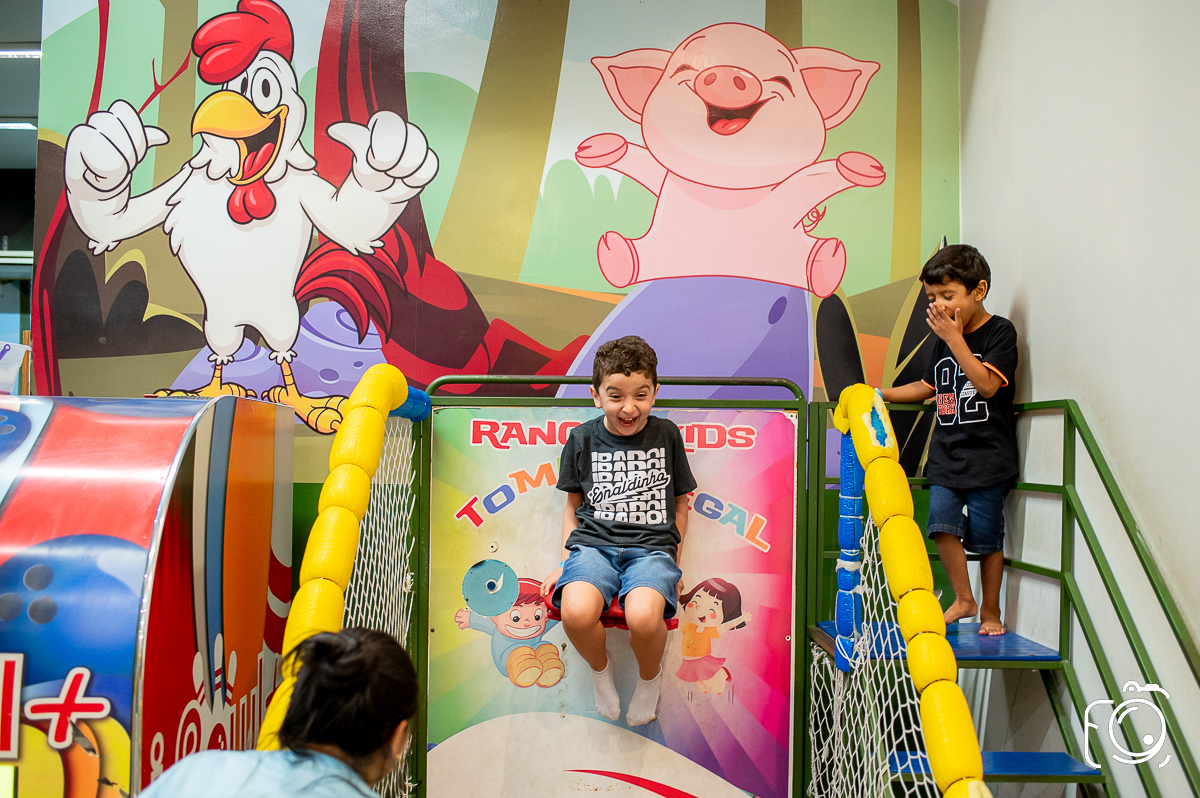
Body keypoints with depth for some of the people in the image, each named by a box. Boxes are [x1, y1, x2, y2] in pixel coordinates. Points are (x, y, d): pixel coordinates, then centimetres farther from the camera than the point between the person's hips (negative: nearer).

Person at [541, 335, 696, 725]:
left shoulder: (666, 435, 8)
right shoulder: (583, 438, 8)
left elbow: (680, 503, 16)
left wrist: (673, 564, 9)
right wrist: (566, 562, 9)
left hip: (651, 546, -1)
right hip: (593, 543, 1)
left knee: (644, 617, -34)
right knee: (576, 613, -33)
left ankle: (649, 677, 3)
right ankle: (600, 668, 4)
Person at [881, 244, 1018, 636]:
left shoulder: (1000, 331, -6)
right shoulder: (943, 337, 12)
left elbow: (987, 384, -21)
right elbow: (929, 386, 25)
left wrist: (955, 338, -22)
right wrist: (880, 395, 18)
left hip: (988, 455, -5)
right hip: (947, 454, 5)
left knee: (986, 537, 1)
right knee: (943, 525, -8)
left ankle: (991, 610, 18)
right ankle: (963, 599, 10)